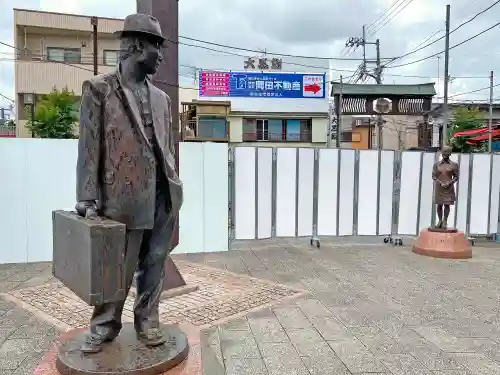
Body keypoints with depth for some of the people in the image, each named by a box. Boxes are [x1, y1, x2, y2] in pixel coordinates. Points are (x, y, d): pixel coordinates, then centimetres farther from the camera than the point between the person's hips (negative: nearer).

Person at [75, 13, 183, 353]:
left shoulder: (161, 97, 15)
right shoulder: (99, 88, -1)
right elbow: (89, 147, -6)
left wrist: (175, 186, 13)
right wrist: (88, 199, -12)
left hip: (164, 194, 5)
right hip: (127, 195, -5)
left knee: (155, 262, 11)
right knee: (120, 267, 6)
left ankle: (147, 320, 27)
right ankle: (105, 325, 26)